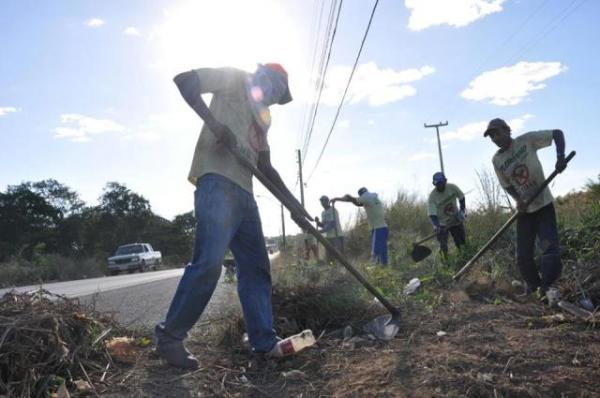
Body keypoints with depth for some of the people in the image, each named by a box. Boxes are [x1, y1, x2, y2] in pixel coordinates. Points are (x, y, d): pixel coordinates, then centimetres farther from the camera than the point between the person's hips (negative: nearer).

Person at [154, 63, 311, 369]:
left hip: (244, 192, 9)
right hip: (218, 183, -9)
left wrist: (292, 202, 22)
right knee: (208, 262, -18)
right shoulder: (235, 80, 9)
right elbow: (184, 80, -3)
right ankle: (169, 337, -4)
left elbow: (265, 166, 28)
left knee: (256, 266, 6)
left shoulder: (263, 117, 30)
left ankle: (265, 341, 11)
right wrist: (214, 123, -16)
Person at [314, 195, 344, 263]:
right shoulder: (323, 213, 15)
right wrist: (317, 222, -3)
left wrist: (321, 231, -22)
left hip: (337, 236, -7)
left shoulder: (333, 210, -10)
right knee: (328, 258, 4)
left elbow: (332, 225, -18)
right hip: (328, 237, 7)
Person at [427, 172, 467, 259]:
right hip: (442, 224, -3)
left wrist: (462, 210, -2)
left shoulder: (452, 187, -14)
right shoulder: (432, 197, -23)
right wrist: (435, 225, -40)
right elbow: (432, 214, -26)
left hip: (456, 220, 3)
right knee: (443, 246, -10)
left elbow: (461, 198, 5)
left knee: (462, 242, 11)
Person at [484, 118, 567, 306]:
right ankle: (534, 286, 18)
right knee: (523, 255, 2)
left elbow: (557, 133, -8)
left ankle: (547, 285, -16)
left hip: (544, 204, -3)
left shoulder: (527, 140, -9)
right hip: (524, 209, 4)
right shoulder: (496, 160, 0)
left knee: (549, 245, -17)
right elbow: (507, 185, 8)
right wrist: (519, 200, -11)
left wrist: (560, 156, -26)